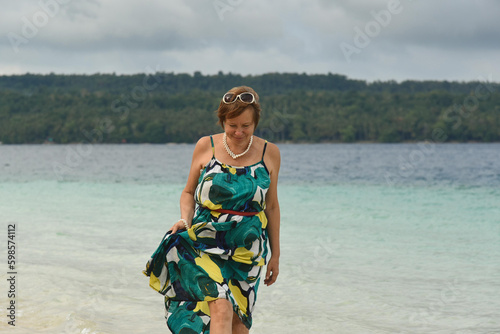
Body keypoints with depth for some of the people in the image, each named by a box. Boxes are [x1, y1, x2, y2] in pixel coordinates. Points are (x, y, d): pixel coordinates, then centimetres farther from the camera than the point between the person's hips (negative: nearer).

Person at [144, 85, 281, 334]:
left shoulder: (269, 154, 2)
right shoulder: (205, 147, 0)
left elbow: (271, 206, 10)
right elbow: (189, 192, 11)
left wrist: (275, 254, 13)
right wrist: (185, 220, -9)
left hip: (247, 250, 2)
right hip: (206, 243, -2)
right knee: (221, 309, -22)